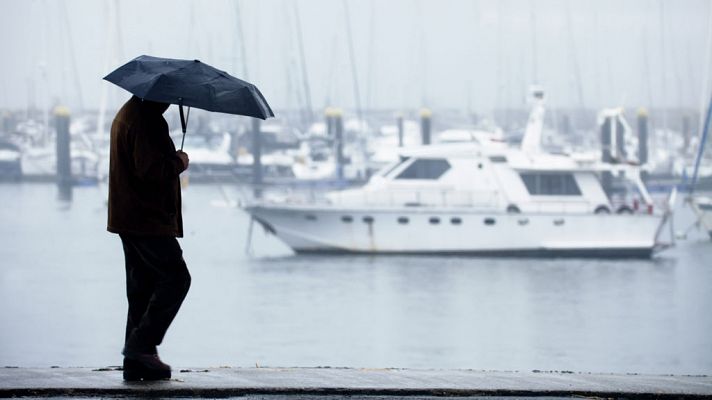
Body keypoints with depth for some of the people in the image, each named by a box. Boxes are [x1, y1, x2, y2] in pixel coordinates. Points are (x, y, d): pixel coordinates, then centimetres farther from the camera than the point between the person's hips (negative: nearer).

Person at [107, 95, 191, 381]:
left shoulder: (127, 114, 17)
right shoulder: (146, 120, -17)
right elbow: (151, 170, -25)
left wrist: (172, 162, 13)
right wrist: (179, 162, -9)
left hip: (128, 218, 11)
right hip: (147, 219, -11)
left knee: (142, 287, 11)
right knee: (176, 278, -7)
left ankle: (135, 363, 11)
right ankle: (141, 346, -9)